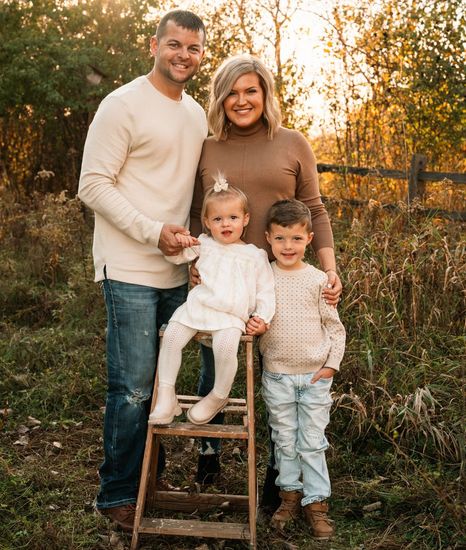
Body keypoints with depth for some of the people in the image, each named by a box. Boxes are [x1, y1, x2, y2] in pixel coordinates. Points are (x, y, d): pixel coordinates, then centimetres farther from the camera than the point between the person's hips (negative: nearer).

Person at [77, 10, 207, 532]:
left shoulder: (197, 114, 14)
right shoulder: (123, 105, -8)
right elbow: (93, 185, -12)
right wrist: (154, 232, -17)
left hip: (177, 272, 7)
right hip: (130, 271, -7)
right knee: (133, 388, -3)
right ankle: (117, 494, 14)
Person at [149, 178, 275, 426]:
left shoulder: (255, 255, 12)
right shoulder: (204, 244, 17)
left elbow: (265, 291, 12)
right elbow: (176, 256, 15)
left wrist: (261, 316, -4)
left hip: (231, 315, -2)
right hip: (197, 305, 3)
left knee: (226, 347, -30)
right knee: (171, 336, -20)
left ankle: (219, 396, -5)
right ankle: (166, 393, -7)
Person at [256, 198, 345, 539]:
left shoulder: (318, 280, -3)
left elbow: (335, 326, 3)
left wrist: (332, 363, -3)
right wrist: (251, 326, -15)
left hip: (315, 375, -1)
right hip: (277, 375, 1)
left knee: (312, 441, 5)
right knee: (284, 441, 12)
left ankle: (316, 502, 17)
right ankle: (290, 494, 28)